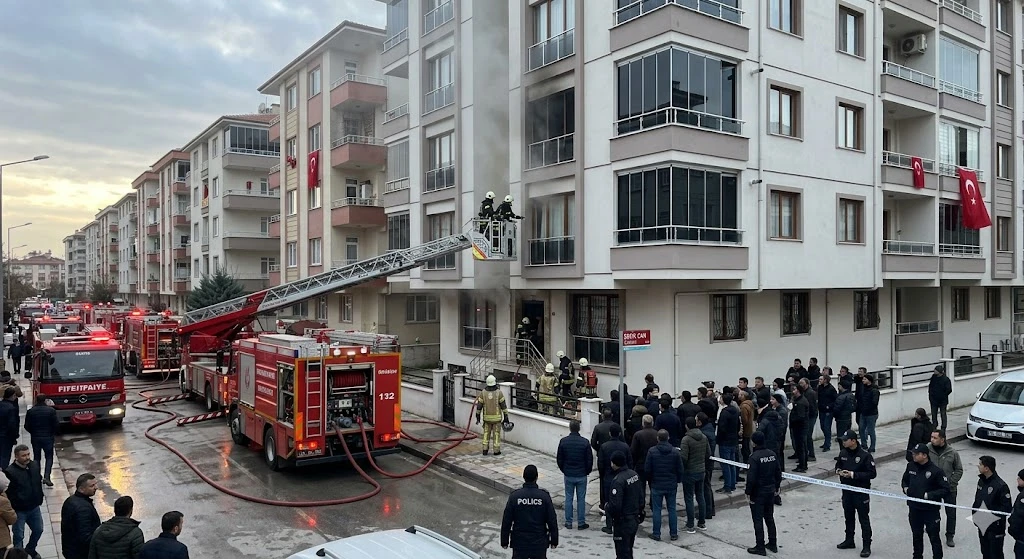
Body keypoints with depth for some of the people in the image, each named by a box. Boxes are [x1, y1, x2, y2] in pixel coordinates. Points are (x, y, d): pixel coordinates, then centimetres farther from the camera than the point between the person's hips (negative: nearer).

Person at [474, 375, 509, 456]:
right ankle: (496, 451, 11)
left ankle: (485, 450, 13)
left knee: (486, 433, 15)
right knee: (496, 434, 8)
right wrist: (506, 417, -2)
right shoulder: (499, 393, -13)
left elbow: (479, 406, -4)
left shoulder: (483, 392, -7)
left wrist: (478, 417, 4)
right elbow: (503, 406, -10)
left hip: (487, 417, 2)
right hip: (496, 417, -2)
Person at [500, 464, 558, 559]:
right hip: (539, 543, 0)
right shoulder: (544, 496, -11)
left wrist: (504, 541, 5)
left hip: (519, 543, 0)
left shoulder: (514, 496, -10)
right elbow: (552, 521, -6)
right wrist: (554, 540, 7)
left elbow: (506, 521, -6)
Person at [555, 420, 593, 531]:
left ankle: (568, 523, 16)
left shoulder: (563, 441, -8)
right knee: (581, 499, 8)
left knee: (568, 498, 11)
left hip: (568, 475, 1)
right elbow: (590, 460, -6)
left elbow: (559, 459, -1)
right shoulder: (585, 442, -12)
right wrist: (587, 471, 11)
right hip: (582, 475, -1)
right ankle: (581, 523, 14)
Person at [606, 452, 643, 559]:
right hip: (635, 519, 8)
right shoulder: (634, 474, 0)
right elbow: (641, 496, 8)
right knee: (628, 550, 22)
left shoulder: (618, 480, -25)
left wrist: (606, 508, -8)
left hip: (623, 522, -8)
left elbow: (615, 506, -27)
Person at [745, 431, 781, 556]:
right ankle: (773, 544, 27)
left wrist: (748, 493, -11)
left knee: (758, 520, 3)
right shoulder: (772, 454, 0)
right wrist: (776, 487, 19)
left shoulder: (754, 457, -21)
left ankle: (760, 547, 9)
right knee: (769, 518, 18)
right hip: (770, 491, 7)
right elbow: (778, 473, 8)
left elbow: (751, 478, -21)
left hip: (758, 493, -7)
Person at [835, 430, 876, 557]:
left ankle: (866, 546, 12)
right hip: (847, 490, 6)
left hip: (861, 492, -6)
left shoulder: (865, 455, -18)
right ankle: (849, 541, 32)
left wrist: (853, 474, -24)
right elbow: (838, 465, 17)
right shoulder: (843, 453, 1)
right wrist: (838, 470, -7)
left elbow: (872, 474, -18)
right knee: (848, 516, 18)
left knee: (864, 519, 3)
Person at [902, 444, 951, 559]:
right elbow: (905, 480, 16)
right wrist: (906, 488, -3)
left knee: (934, 537, 6)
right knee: (916, 535, 20)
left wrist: (929, 495, -23)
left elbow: (946, 489, -15)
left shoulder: (936, 470, -18)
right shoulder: (911, 466, -1)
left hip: (931, 510, -5)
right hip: (914, 508, 5)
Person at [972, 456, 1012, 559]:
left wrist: (992, 515, -23)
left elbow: (1007, 507, -18)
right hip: (982, 525, 7)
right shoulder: (981, 481, 4)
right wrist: (975, 514, 5)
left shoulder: (1000, 485, -21)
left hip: (995, 528, -7)